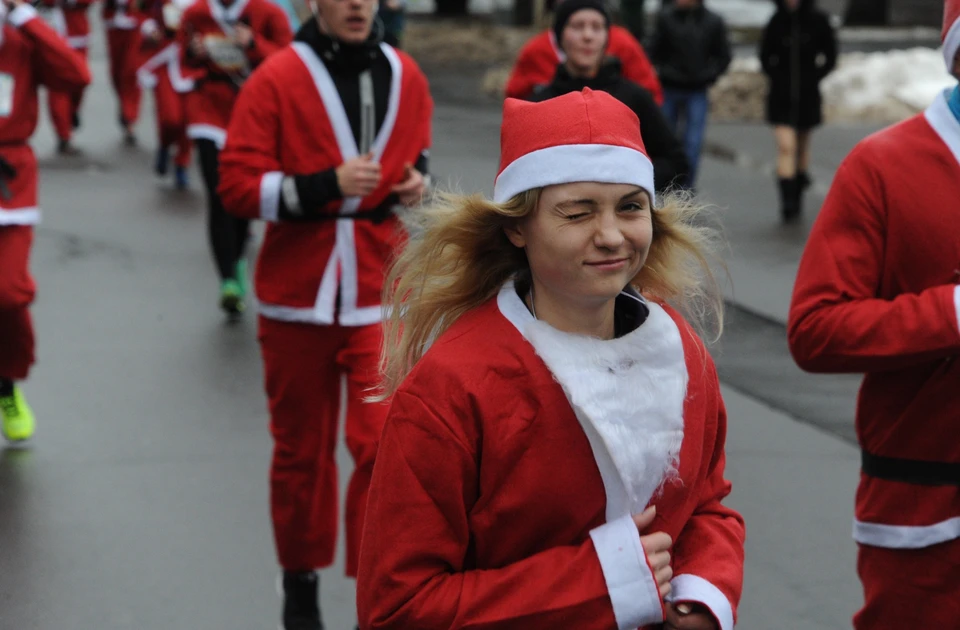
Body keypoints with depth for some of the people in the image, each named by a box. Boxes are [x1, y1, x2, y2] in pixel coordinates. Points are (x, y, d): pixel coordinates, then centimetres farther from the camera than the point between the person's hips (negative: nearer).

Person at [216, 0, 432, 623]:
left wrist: (418, 184, 0)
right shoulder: (276, 80, -8)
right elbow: (238, 185, -11)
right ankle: (300, 581, 29)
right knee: (302, 449, 11)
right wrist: (325, 186, -22)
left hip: (379, 297, 2)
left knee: (385, 444, -9)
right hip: (298, 296, -2)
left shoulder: (405, 78, 5)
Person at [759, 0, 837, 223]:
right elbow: (765, 56, 9)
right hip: (781, 96, -1)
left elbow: (830, 56, 6)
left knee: (802, 146, 14)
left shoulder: (818, 21, -4)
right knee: (786, 147, -11)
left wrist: (815, 77, -2)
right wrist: (776, 77, -3)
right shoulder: (776, 23, -4)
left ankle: (797, 196, 30)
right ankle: (788, 202, -14)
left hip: (808, 95, 1)